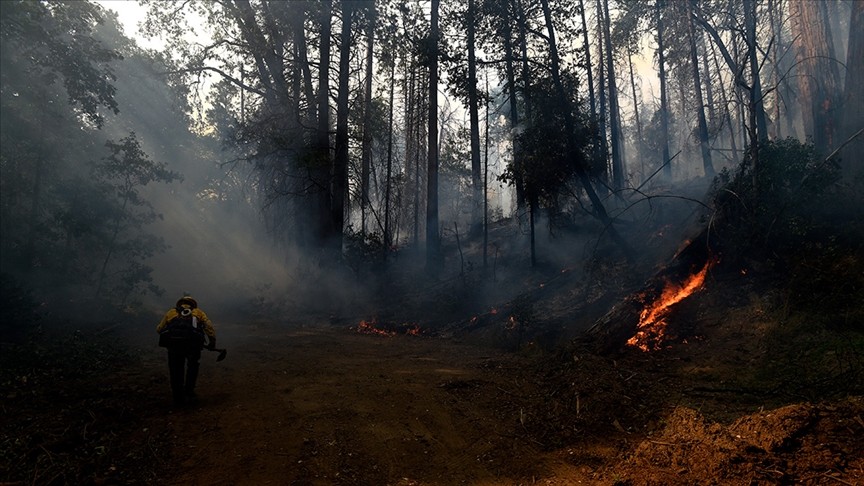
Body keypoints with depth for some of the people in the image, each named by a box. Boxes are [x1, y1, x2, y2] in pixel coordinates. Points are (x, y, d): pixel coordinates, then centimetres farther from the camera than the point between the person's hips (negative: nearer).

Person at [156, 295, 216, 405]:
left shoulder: (171, 312, 27)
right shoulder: (198, 312, 25)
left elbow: (159, 329, 23)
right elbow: (209, 326, 10)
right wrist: (212, 342, 14)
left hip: (172, 341, 1)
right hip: (192, 341, -1)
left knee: (176, 370, 18)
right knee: (193, 366, 25)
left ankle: (178, 398, 24)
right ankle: (189, 392, 22)